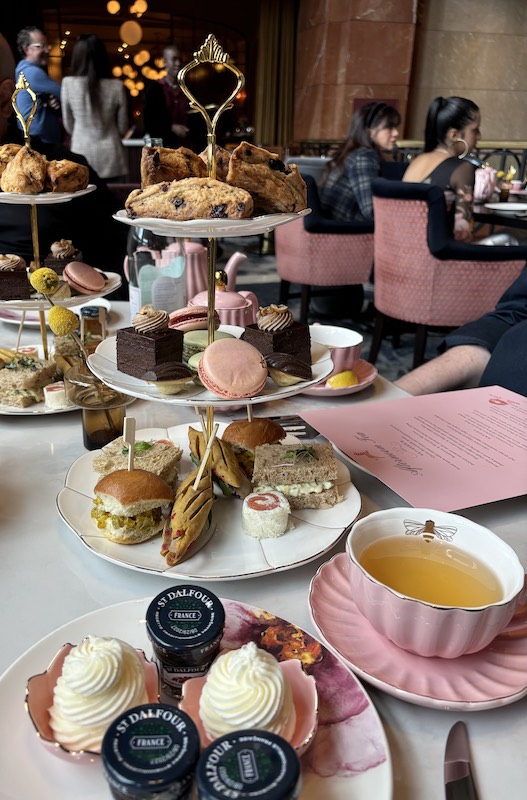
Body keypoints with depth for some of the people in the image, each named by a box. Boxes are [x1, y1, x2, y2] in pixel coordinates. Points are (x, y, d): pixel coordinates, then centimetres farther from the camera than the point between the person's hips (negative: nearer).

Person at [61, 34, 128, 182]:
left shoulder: (68, 84, -4)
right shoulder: (116, 86, -6)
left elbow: (68, 125, 7)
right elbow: (122, 128, 6)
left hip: (82, 155, 1)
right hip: (110, 157, 0)